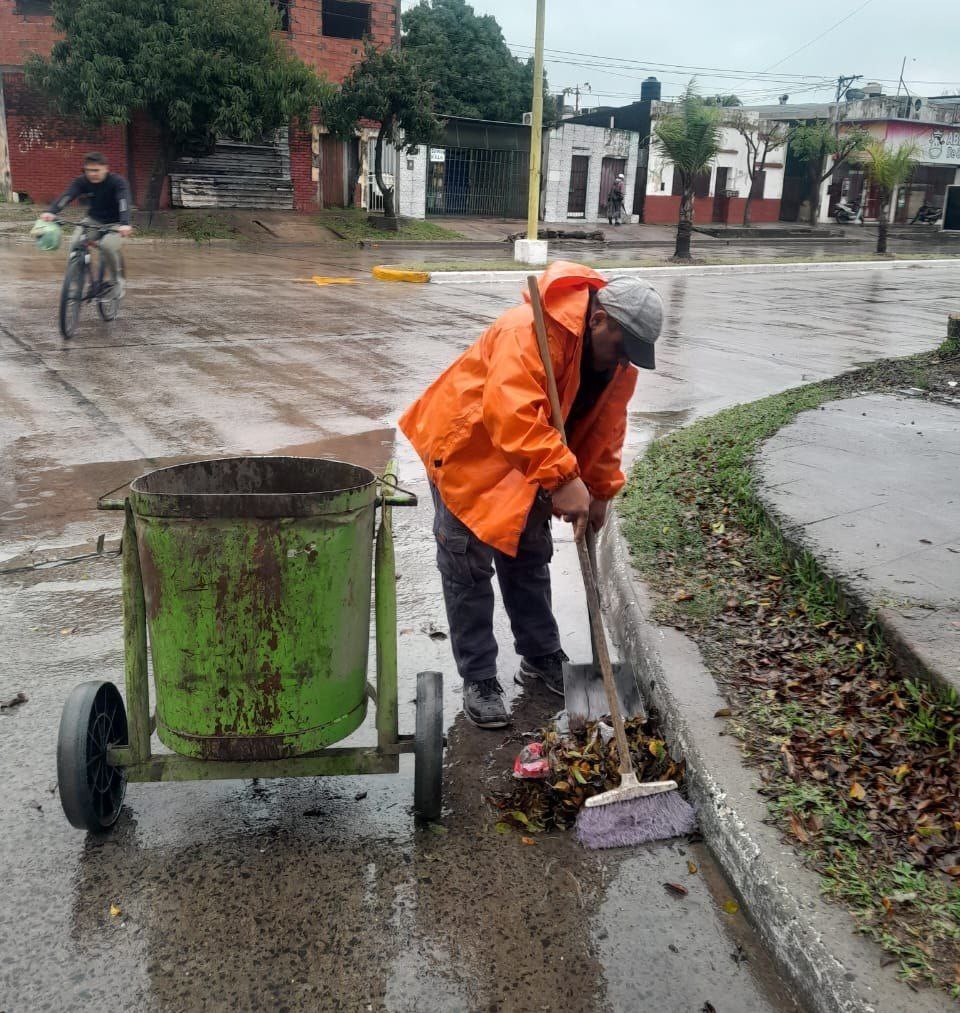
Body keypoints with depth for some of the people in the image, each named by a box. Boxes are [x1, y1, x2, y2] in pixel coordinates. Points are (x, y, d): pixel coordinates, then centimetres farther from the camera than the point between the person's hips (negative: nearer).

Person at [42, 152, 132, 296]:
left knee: (107, 245, -32)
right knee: (76, 243, -22)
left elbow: (123, 202, -37)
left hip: (115, 223, -4)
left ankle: (118, 280, -8)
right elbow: (66, 196, -24)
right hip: (93, 220, 4)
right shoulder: (81, 182, -11)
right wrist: (51, 212, -43)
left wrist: (125, 224, -56)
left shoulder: (117, 182, -21)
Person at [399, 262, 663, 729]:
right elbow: (512, 413, -45)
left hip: (525, 469, 7)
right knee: (469, 568, -4)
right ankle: (478, 680, 7)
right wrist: (563, 478, -48)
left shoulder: (619, 365, -6)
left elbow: (604, 431, 4)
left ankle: (541, 658, 31)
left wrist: (600, 491, -4)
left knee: (529, 559, 15)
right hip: (466, 450, -7)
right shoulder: (529, 331, -34)